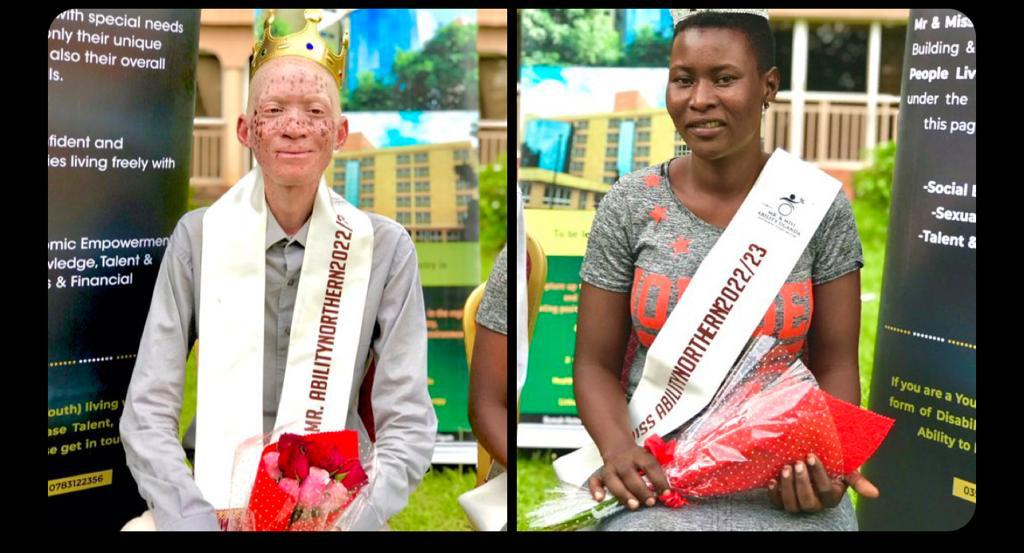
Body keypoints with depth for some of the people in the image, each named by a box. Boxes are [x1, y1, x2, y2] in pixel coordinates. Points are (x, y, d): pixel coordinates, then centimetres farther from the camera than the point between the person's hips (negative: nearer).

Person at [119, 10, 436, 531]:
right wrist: (195, 519, -20)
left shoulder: (386, 248, -4)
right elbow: (147, 412, -4)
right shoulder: (198, 237, -2)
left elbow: (408, 424, -5)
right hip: (212, 499, 1)